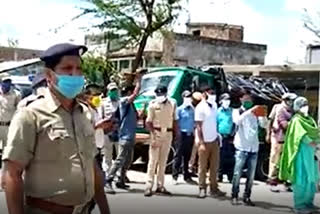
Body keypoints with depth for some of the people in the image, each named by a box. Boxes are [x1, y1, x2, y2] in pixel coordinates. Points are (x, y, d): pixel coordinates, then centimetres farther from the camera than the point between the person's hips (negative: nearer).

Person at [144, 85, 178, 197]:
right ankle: (149, 186, 0)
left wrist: (176, 134, 7)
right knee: (153, 160, -3)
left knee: (163, 161, 9)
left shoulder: (172, 103, 5)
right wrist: (153, 136, -15)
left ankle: (160, 186, 16)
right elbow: (148, 122, -7)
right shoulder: (153, 104, -6)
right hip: (156, 132, -4)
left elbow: (174, 120, 12)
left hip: (168, 134, 4)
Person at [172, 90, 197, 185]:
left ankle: (187, 176, 20)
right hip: (182, 134, -4)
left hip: (190, 135, 4)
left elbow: (195, 122, 13)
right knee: (178, 156, -1)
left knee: (187, 157, 11)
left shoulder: (192, 109, 10)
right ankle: (175, 177, 4)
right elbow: (176, 122, -4)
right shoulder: (179, 109, -2)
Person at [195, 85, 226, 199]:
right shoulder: (200, 107, -12)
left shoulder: (214, 105, 8)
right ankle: (202, 188, 14)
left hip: (214, 140, 6)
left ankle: (214, 189, 14)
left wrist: (217, 135, 9)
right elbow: (198, 126, -13)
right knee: (203, 167, 5)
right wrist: (201, 143, -17)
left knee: (215, 166, 7)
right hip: (205, 141, -6)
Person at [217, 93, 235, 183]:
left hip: (230, 137, 1)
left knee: (230, 158, 2)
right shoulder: (218, 111, 4)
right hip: (221, 137, -1)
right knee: (220, 157, 1)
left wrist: (233, 133, -4)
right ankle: (219, 176, 9)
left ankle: (230, 177, 8)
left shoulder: (232, 111, 8)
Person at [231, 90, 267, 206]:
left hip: (254, 148, 3)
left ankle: (247, 197, 12)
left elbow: (264, 125, 1)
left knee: (251, 175, 4)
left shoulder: (255, 113, 12)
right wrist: (250, 111, -26)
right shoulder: (237, 112, 4)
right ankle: (234, 196, 6)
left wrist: (263, 115, -18)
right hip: (242, 148, -3)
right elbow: (238, 121, -18)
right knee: (237, 174, -3)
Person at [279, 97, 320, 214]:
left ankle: (308, 203, 22)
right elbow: (303, 136, -19)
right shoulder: (296, 120, -8)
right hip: (301, 153, -8)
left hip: (310, 154, 8)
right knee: (302, 180, -6)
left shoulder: (309, 119, 17)